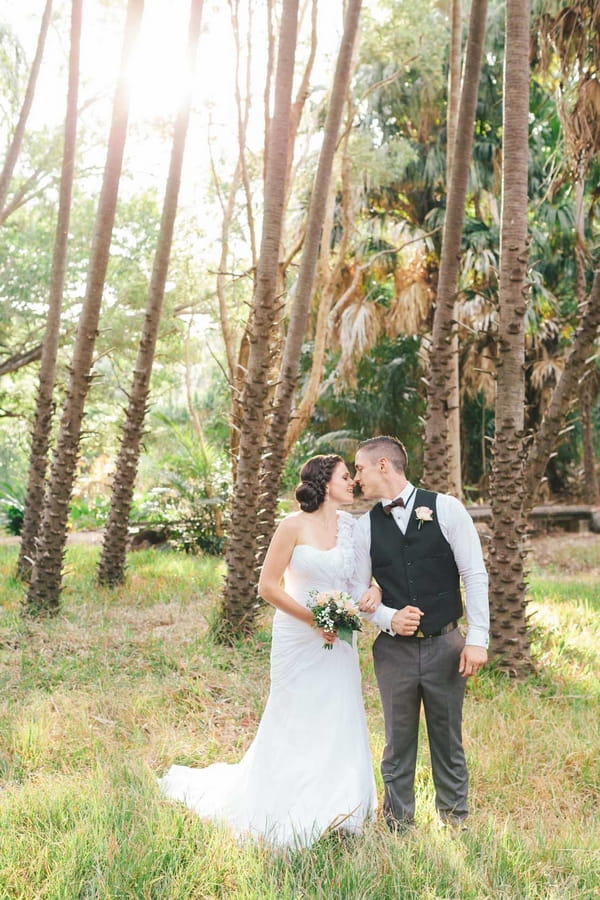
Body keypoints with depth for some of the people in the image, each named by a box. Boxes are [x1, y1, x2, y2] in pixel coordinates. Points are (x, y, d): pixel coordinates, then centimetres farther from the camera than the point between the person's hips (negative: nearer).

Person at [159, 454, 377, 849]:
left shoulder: (351, 525, 5)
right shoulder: (294, 526, -10)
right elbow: (268, 585, -10)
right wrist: (313, 619, -16)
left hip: (338, 641, 5)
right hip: (298, 638, -5)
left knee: (338, 725, 8)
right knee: (294, 726, 5)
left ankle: (334, 810, 25)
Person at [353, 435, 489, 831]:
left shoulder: (446, 508, -4)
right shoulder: (366, 526, 3)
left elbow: (475, 574, -5)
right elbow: (359, 590, 7)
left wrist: (477, 638, -10)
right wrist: (388, 618, -13)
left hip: (445, 646, -2)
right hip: (394, 648, 2)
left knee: (448, 740, 10)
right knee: (398, 742, 9)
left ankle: (455, 822, 25)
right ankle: (398, 825, 24)